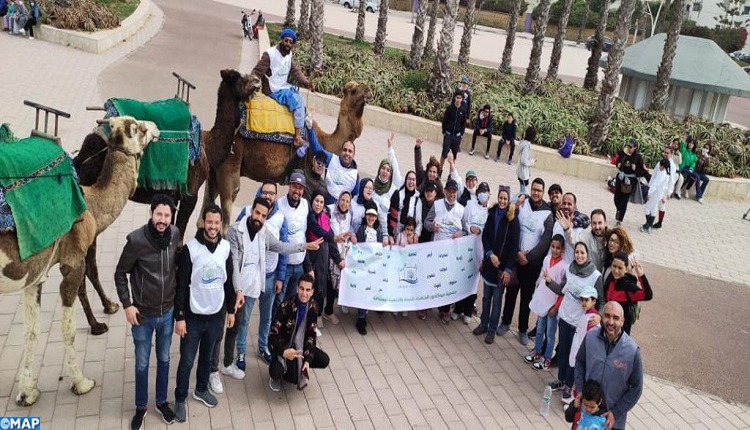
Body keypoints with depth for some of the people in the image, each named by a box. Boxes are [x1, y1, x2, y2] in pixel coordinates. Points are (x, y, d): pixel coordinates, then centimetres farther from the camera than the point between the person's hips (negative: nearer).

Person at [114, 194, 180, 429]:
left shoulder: (175, 235, -10)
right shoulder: (136, 240, -21)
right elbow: (120, 274, -9)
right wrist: (127, 304, -12)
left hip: (168, 312, 3)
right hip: (142, 314, -3)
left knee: (164, 360, 20)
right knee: (142, 364, 14)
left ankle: (162, 402, 39)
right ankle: (141, 407, 34)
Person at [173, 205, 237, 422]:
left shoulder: (225, 247, -3)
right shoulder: (190, 248, -17)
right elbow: (181, 285, -13)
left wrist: (231, 310, 12)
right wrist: (179, 316, -13)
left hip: (216, 315, 4)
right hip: (193, 316, -4)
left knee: (207, 356, 21)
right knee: (187, 361, 8)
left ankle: (201, 390, 42)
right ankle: (180, 399, 27)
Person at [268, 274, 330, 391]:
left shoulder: (313, 307, -10)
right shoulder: (286, 306, -23)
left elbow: (311, 334, -6)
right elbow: (273, 335, -21)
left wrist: (308, 360, -18)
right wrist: (283, 352, -40)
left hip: (301, 346, 4)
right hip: (284, 346, -4)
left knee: (324, 361, -17)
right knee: (276, 372, -30)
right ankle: (277, 375, 8)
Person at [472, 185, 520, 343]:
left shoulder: (513, 220, -10)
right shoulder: (492, 214, 1)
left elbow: (514, 246, -11)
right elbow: (485, 236, 5)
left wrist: (508, 269, -14)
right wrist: (490, 254, -11)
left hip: (502, 265, -4)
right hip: (489, 263, 4)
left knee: (497, 299, 5)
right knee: (486, 296, 15)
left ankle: (492, 330, 15)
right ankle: (484, 324, 29)